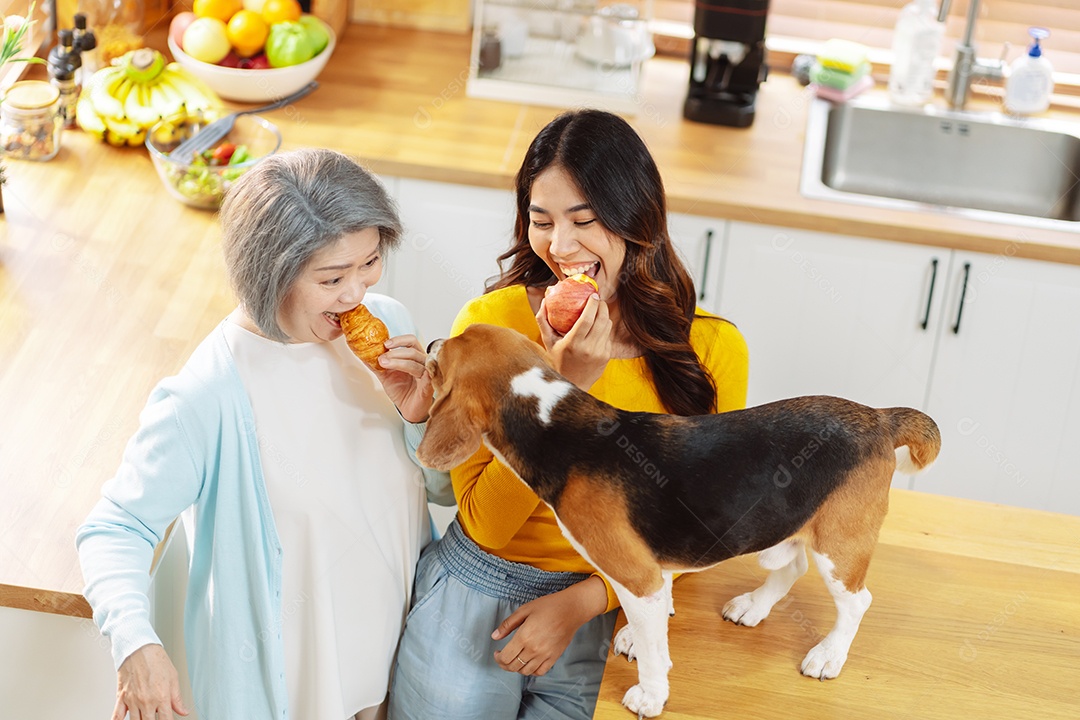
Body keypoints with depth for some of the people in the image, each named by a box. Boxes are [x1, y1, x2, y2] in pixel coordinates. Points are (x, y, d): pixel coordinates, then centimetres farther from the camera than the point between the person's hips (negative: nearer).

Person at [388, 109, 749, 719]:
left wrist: (582, 601, -12)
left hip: (603, 609, 1)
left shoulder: (713, 350, -9)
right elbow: (486, 524, -13)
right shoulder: (491, 323, -12)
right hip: (475, 593, 0)